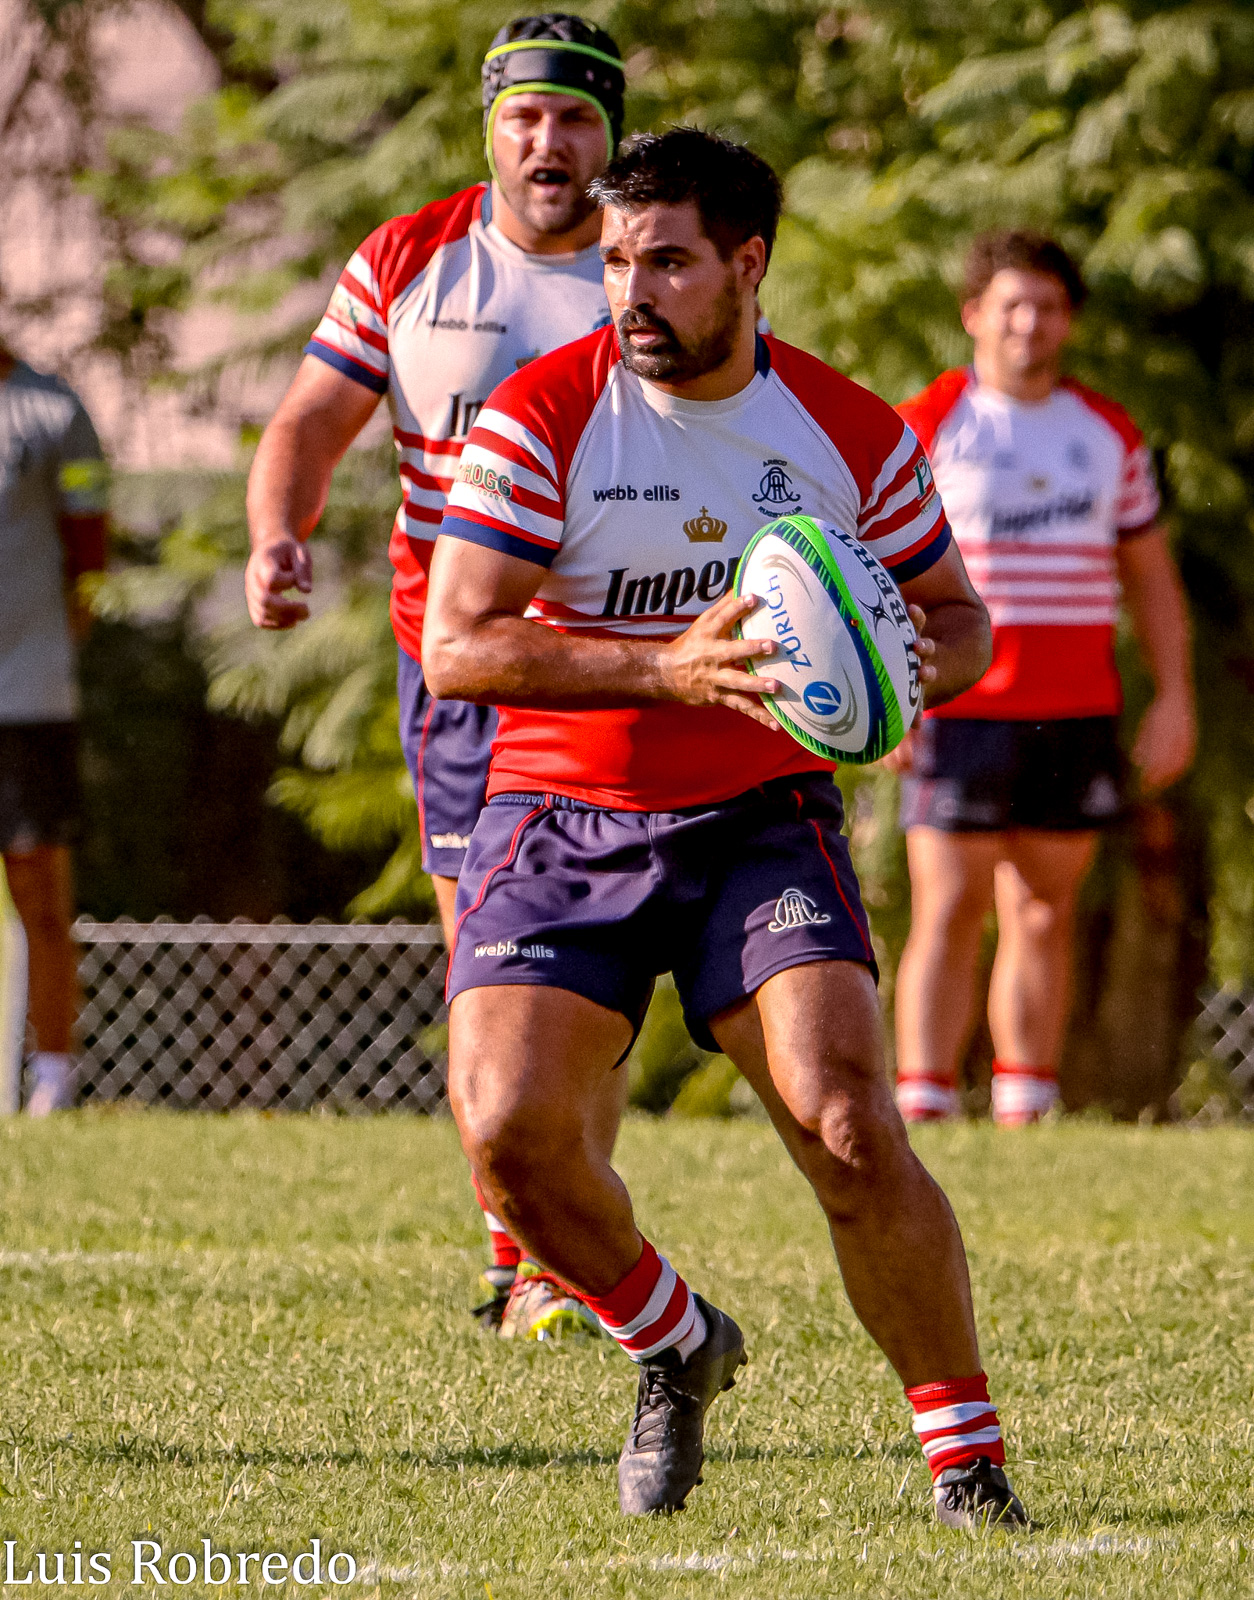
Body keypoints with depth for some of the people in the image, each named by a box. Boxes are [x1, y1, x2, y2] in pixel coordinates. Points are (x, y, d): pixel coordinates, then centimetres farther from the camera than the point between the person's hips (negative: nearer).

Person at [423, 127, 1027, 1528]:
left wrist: (909, 665, -15)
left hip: (762, 820, 0)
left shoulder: (853, 435, -1)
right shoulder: (538, 417, -8)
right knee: (508, 1127, -18)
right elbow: (455, 645, -15)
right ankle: (676, 1348, 12)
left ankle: (968, 1458, -5)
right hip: (561, 821, 0)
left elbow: (956, 619, 11)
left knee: (847, 1125, -19)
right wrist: (667, 671, -26)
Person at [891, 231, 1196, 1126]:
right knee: (949, 916, -10)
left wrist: (1174, 698, 9)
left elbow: (1150, 575, 18)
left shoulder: (1111, 435, 14)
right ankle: (923, 1111, -12)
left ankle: (1025, 1114, 9)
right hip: (959, 710, -4)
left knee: (1043, 918, 5)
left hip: (1078, 715, 4)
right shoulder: (924, 429, 0)